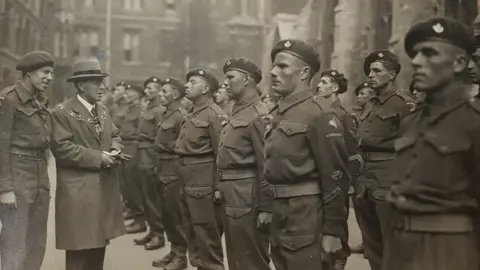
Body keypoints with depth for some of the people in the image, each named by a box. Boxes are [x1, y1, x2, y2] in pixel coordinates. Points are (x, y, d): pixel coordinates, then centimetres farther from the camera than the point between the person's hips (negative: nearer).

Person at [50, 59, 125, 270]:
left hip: (104, 187, 8)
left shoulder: (102, 110, 15)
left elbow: (114, 134, 23)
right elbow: (61, 148, -19)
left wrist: (115, 149, -1)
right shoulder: (62, 113, -11)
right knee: (80, 248, -4)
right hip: (78, 191, -8)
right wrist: (97, 158, -19)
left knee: (99, 243, 14)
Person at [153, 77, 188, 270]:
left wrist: (166, 145, -9)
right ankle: (173, 251, 25)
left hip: (174, 171, -9)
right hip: (163, 170, 9)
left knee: (175, 213, -2)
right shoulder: (166, 115, 13)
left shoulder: (181, 116, -14)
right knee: (166, 212, 14)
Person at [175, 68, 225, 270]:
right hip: (187, 181, 9)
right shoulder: (192, 115, 15)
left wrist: (219, 187, -19)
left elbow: (222, 154, -17)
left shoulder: (215, 115, -13)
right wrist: (183, 180, 16)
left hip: (203, 182, -9)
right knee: (192, 232, 17)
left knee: (207, 234, -2)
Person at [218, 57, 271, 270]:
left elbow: (266, 165, -20)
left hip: (247, 200, -10)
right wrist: (222, 190, 17)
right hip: (232, 198, 10)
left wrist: (266, 207, -21)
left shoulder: (258, 115, -16)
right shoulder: (236, 112, 14)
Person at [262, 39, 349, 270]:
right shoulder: (277, 116, 13)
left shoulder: (319, 116, -13)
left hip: (307, 222, -8)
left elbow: (335, 179, -17)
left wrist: (333, 231, -17)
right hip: (279, 219, 8)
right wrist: (266, 209, 16)